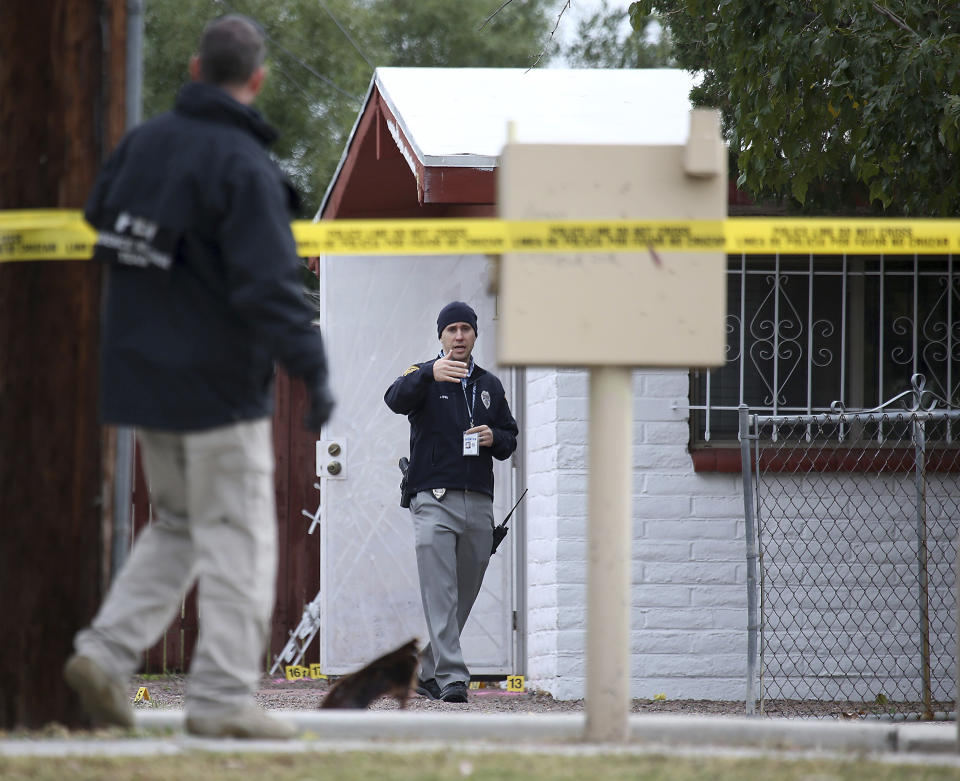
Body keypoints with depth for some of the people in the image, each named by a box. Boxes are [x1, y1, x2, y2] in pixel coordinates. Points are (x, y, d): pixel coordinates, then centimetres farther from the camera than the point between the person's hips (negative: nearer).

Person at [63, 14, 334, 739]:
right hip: (217, 382, -7)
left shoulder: (143, 142, 4)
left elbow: (102, 218, 21)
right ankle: (223, 697, 0)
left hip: (141, 374, 7)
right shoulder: (243, 168, -18)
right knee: (236, 537, 1)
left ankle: (107, 650, 5)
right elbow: (269, 284, -24)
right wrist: (313, 370, -20)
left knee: (177, 526, 19)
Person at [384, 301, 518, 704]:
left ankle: (426, 673, 21)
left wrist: (495, 439, -2)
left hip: (479, 502, 5)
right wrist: (430, 374, -38)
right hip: (434, 500, -5)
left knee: (464, 595, 8)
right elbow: (396, 399, -19)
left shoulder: (490, 386, 19)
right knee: (440, 594, -13)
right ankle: (451, 677, -19)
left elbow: (510, 438, 23)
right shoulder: (424, 376, 3)